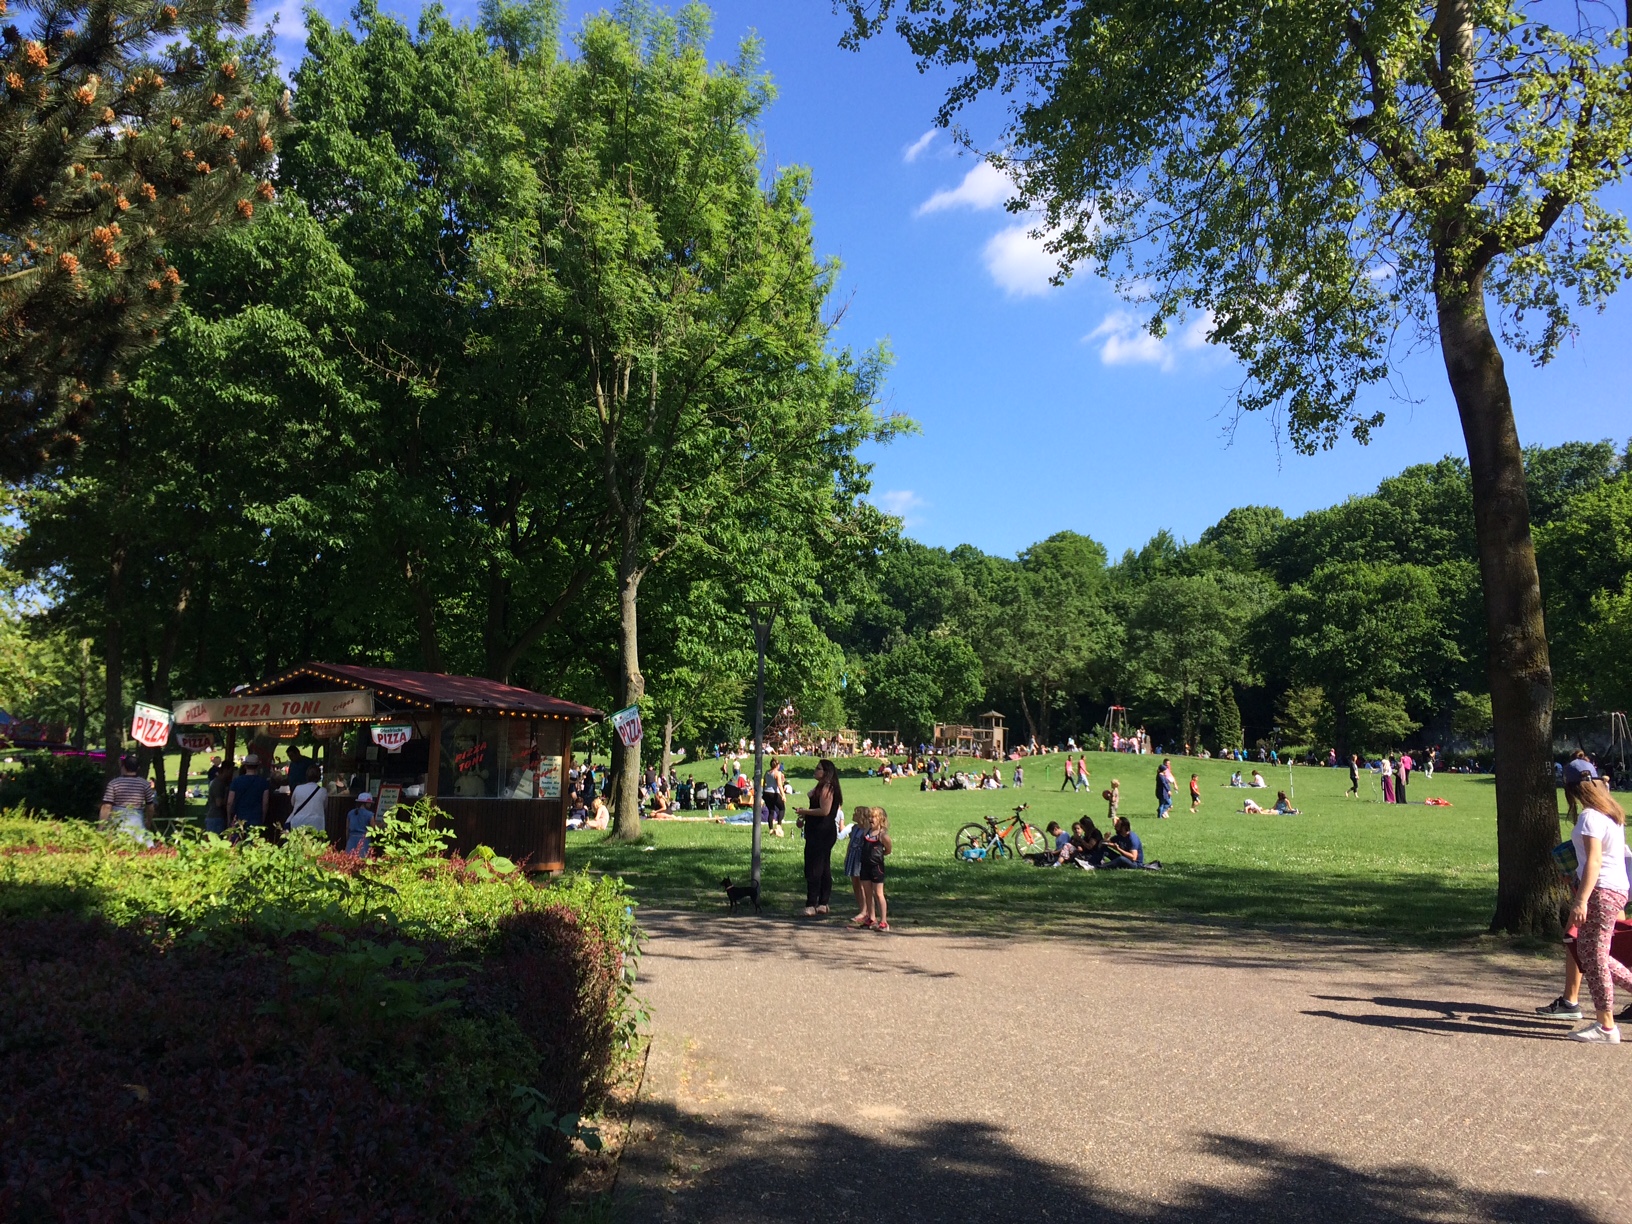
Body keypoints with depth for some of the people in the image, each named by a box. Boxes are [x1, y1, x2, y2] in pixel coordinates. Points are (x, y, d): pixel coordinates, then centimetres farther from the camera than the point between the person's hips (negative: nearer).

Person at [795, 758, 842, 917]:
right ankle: (823, 904, 20)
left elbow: (824, 810, -24)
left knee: (813, 869, -9)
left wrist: (805, 811, -15)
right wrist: (804, 817, 19)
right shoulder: (821, 787, 17)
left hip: (821, 832, -11)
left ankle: (811, 906, -8)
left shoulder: (826, 788, -16)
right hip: (825, 832, 11)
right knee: (824, 868, 14)